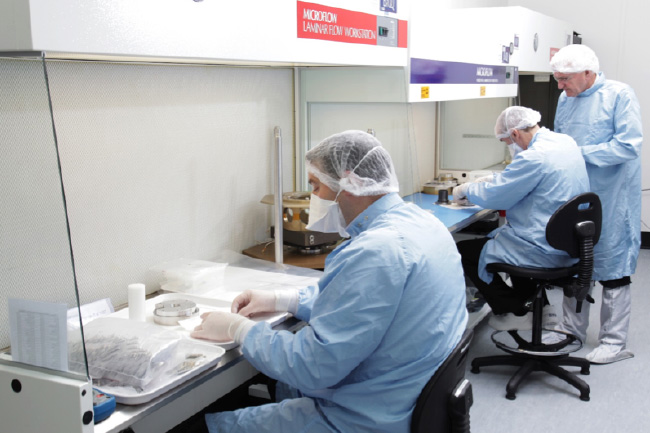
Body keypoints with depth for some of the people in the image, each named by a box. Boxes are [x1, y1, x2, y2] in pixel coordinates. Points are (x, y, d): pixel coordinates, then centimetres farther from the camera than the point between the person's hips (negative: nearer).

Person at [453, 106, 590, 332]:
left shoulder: (534, 157, -24)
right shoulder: (565, 142, 6)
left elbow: (493, 196, -16)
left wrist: (465, 190, 2)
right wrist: (486, 181, 16)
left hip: (544, 251, -10)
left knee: (464, 251, -2)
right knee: (497, 234, 31)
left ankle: (516, 313, 9)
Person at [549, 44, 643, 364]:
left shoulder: (619, 95, -11)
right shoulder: (565, 100, 10)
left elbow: (629, 145, -19)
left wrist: (580, 153, -19)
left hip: (611, 199, -7)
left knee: (612, 268, 1)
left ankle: (614, 342, 13)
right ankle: (572, 331, 28)